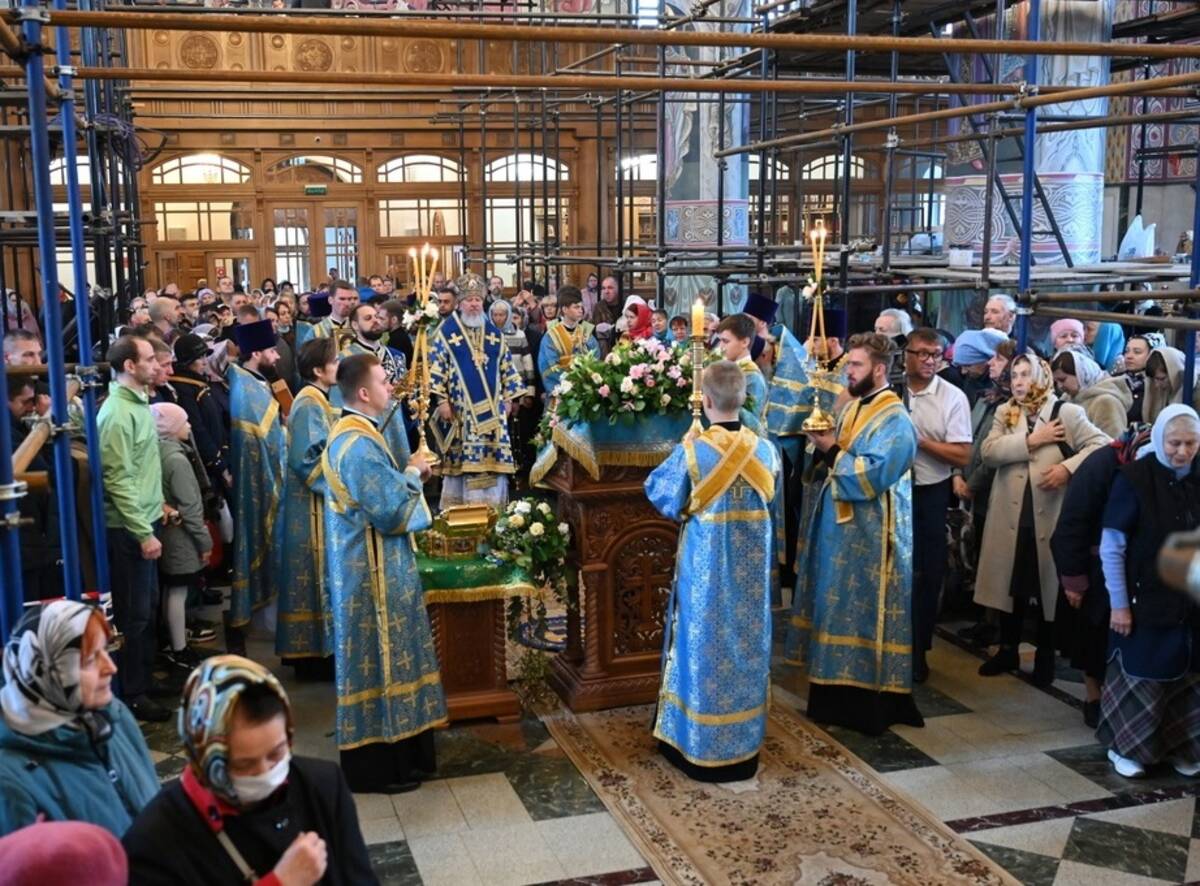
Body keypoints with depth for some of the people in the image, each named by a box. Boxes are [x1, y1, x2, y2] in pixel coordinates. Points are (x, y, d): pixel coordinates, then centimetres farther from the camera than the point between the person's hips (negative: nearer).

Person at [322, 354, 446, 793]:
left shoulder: (354, 432, 10)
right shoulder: (358, 443, -23)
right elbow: (393, 510, -23)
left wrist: (407, 470, 5)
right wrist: (413, 472, -9)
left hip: (370, 565, 11)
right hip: (374, 570, -11)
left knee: (380, 654, 17)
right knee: (379, 657, -1)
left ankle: (390, 750, 28)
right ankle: (376, 765, 10)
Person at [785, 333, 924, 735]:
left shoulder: (895, 421, -15)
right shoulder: (853, 408, 13)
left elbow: (872, 476, -24)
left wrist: (832, 451, -17)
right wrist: (826, 447, 0)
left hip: (871, 535, -9)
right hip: (841, 527, 9)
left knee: (865, 614, -2)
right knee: (840, 609, 14)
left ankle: (871, 705, 8)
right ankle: (839, 695, 25)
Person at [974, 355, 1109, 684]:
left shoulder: (1067, 412, -3)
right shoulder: (1004, 413, 7)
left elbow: (1101, 444, -9)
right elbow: (988, 451, -7)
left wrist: (1068, 466, -21)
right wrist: (1031, 440, -16)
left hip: (1050, 516, -3)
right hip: (1010, 516, 3)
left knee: (1047, 585, 7)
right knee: (1009, 583, 12)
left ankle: (1045, 656, 21)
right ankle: (1008, 650, 26)